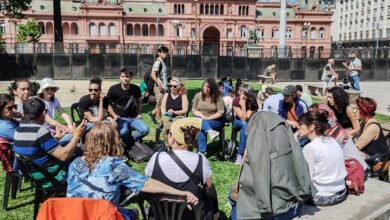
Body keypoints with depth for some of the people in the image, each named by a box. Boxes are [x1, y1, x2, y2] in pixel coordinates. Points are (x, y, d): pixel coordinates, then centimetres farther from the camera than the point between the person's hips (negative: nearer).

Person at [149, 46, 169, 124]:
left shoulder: (163, 62, 16)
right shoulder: (158, 62, -13)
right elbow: (152, 74, -20)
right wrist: (159, 84, -21)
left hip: (164, 87, 9)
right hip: (159, 87, -9)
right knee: (160, 104, 0)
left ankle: (153, 113, 27)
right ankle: (159, 120, 12)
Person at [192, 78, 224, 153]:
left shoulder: (218, 97, -6)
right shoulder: (198, 95, 4)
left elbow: (220, 112, -9)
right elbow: (194, 110, 7)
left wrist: (208, 118, -16)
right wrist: (202, 116, -12)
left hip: (215, 120, -3)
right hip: (201, 118, 3)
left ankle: (201, 152, -31)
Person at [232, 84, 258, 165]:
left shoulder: (253, 103, -15)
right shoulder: (236, 100, -13)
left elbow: (246, 118, -22)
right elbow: (242, 117, -18)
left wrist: (243, 105, -27)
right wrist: (242, 105, -27)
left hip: (250, 123, 0)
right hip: (238, 122, 0)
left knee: (243, 130, -34)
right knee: (244, 125, -35)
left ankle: (240, 154, -27)